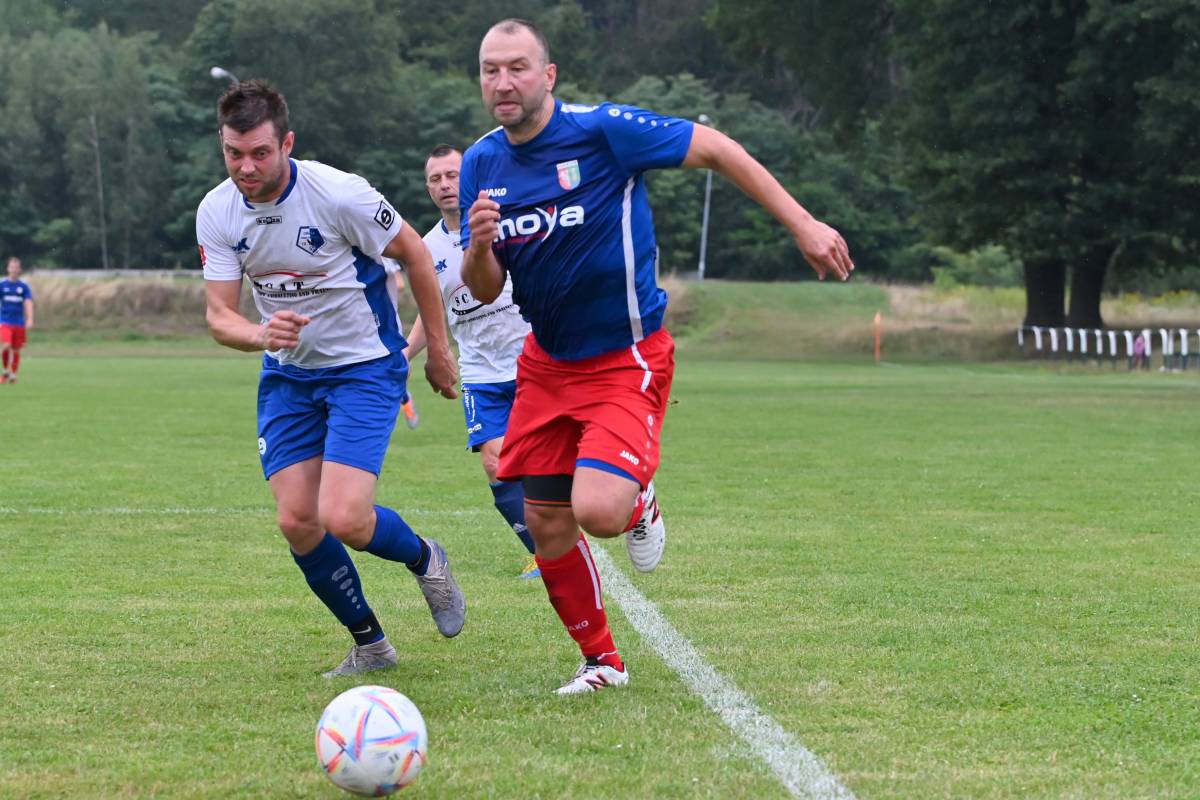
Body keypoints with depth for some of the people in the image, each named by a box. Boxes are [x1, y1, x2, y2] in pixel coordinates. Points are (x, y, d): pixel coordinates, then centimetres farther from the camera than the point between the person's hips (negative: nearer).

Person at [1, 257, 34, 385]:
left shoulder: (24, 286, 3)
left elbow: (28, 303, -6)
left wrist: (30, 319, -20)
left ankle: (13, 374, 19)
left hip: (19, 323, 1)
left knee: (16, 350, 5)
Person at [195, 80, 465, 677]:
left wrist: (438, 349, -1)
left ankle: (424, 560, 17)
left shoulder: (338, 193, -22)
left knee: (344, 520, -18)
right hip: (288, 375, 5)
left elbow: (413, 253, -8)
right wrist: (261, 334, -31)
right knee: (296, 521, -4)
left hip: (365, 366, -5)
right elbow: (219, 316, -7)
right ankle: (369, 644, 18)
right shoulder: (216, 213, -8)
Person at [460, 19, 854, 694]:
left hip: (627, 360, -5)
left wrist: (803, 224, -12)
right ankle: (602, 660, 26)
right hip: (547, 362, 5)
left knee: (597, 510, -24)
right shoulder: (481, 164, -2)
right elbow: (485, 290, 0)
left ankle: (638, 502, 15)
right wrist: (480, 244, -23)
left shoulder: (603, 131, -18)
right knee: (547, 527, 5)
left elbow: (717, 149, -9)